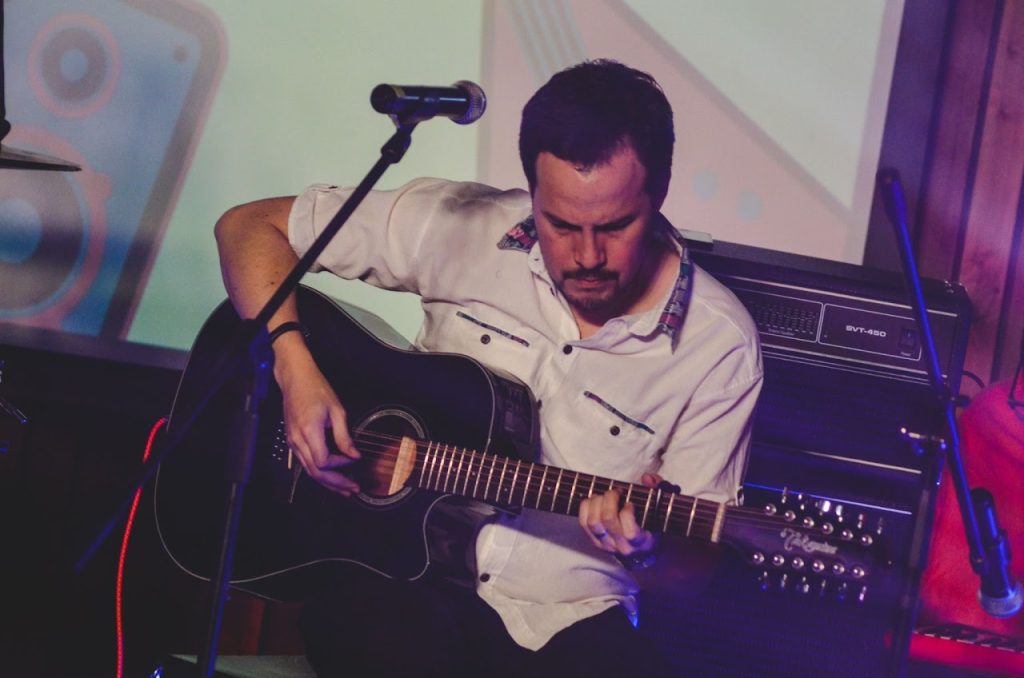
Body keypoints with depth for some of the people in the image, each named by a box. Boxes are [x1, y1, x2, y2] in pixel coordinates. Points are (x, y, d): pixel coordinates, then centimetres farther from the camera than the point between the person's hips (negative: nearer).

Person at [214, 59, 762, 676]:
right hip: (405, 582, 0)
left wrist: (648, 546, -23)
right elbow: (252, 227, 3)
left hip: (568, 618, 1)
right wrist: (296, 370, -13)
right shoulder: (462, 228, -5)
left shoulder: (721, 346, -6)